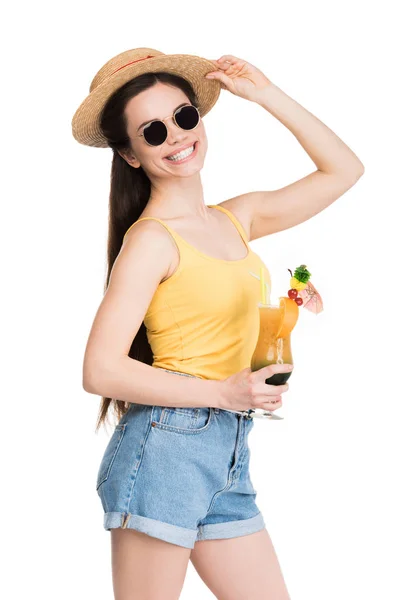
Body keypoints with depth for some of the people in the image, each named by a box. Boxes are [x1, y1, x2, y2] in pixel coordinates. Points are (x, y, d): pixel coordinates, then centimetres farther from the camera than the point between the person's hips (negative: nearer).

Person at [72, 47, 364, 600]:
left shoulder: (237, 218, 11)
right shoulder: (151, 239, -10)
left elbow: (344, 170, 19)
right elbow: (101, 371, -16)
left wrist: (267, 94, 13)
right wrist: (222, 393, -16)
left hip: (228, 458, 7)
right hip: (164, 446, -7)